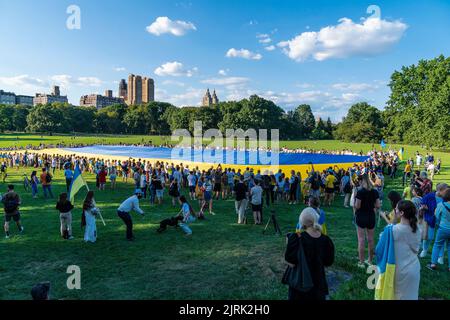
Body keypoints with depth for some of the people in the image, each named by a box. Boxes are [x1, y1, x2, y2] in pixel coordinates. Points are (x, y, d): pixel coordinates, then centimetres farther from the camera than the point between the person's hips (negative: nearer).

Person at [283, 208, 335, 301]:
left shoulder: (297, 238, -22)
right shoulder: (325, 240, -10)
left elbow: (290, 263, -17)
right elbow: (328, 263, 1)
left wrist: (289, 244, -6)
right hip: (318, 281, 3)